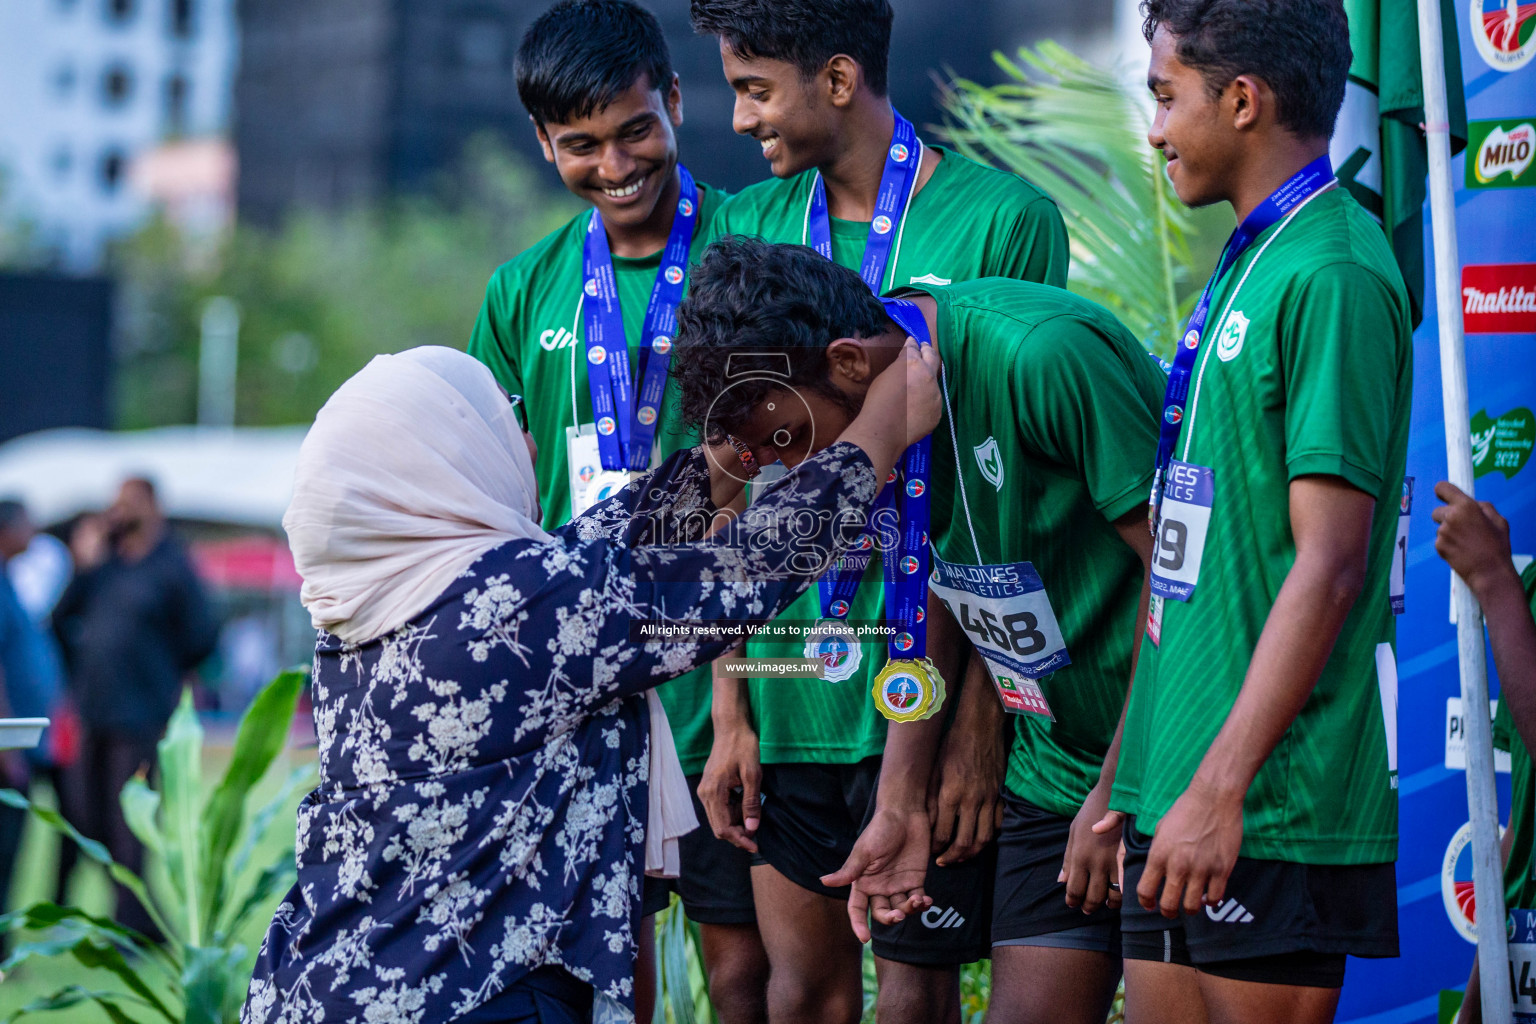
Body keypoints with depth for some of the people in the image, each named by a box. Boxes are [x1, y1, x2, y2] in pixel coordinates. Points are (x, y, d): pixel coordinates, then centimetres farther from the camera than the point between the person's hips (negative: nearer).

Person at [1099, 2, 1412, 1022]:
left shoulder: (1333, 274, -14)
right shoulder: (1249, 263, 16)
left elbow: (1331, 563, -20)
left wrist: (1219, 789, -22)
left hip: (1273, 811, -9)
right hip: (1178, 786, 9)